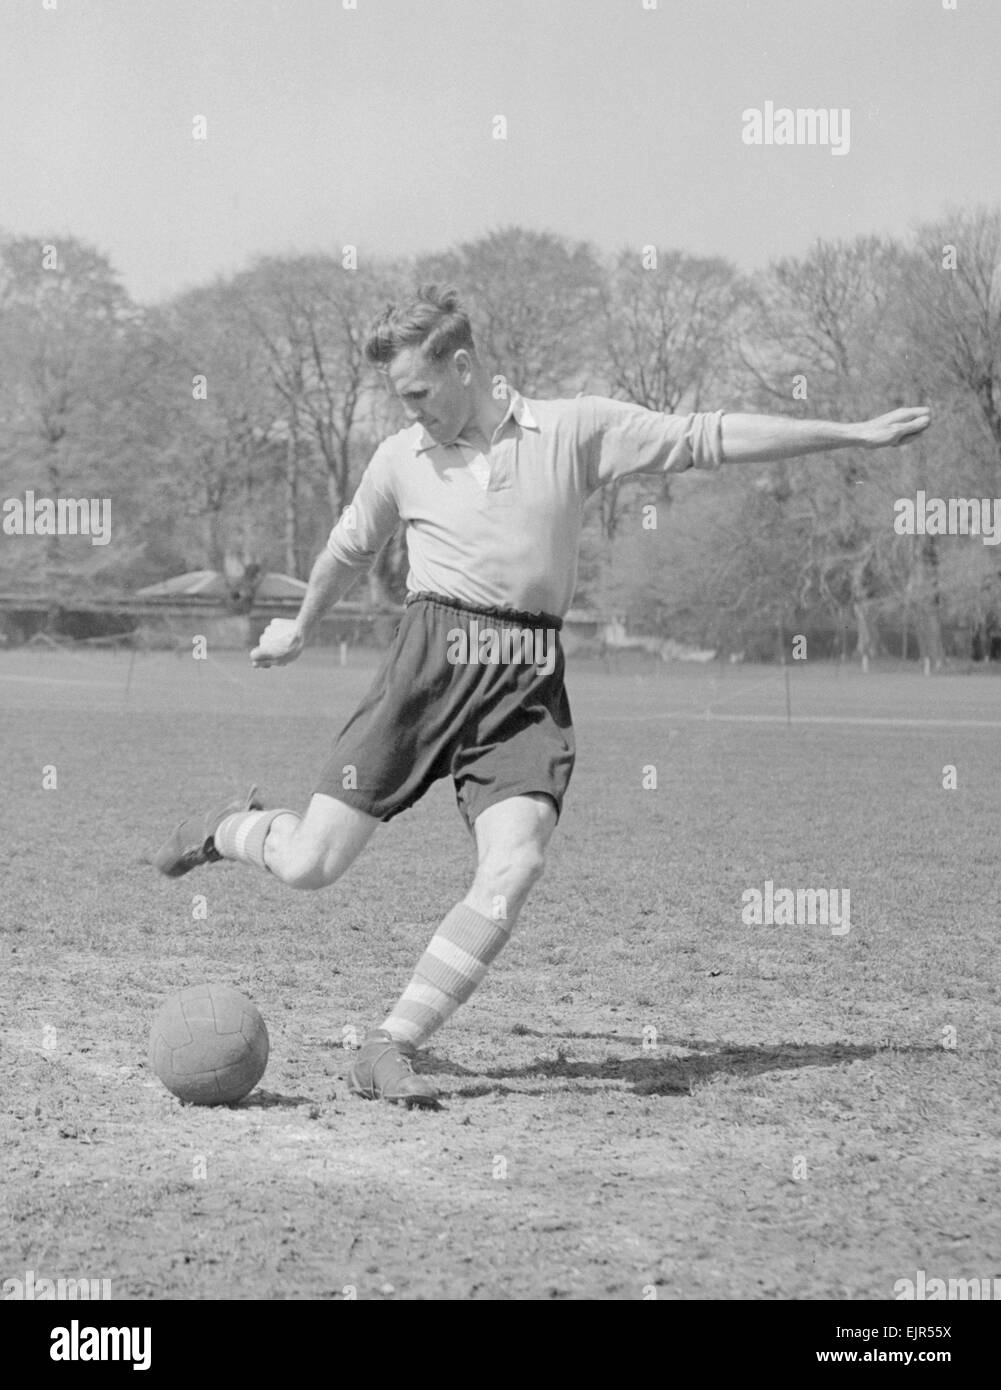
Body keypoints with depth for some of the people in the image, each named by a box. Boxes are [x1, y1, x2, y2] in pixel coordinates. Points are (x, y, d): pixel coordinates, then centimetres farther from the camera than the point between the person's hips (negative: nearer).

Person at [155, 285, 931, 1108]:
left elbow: (708, 438, 5)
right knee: (311, 865, -5)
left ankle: (390, 1050, -11)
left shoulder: (575, 432, 5)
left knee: (513, 872, -20)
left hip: (530, 684, 0)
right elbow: (351, 550, 29)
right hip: (432, 660, 1)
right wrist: (301, 629, 44)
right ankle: (235, 828, 31)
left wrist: (855, 436, 5)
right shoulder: (401, 459, 10)